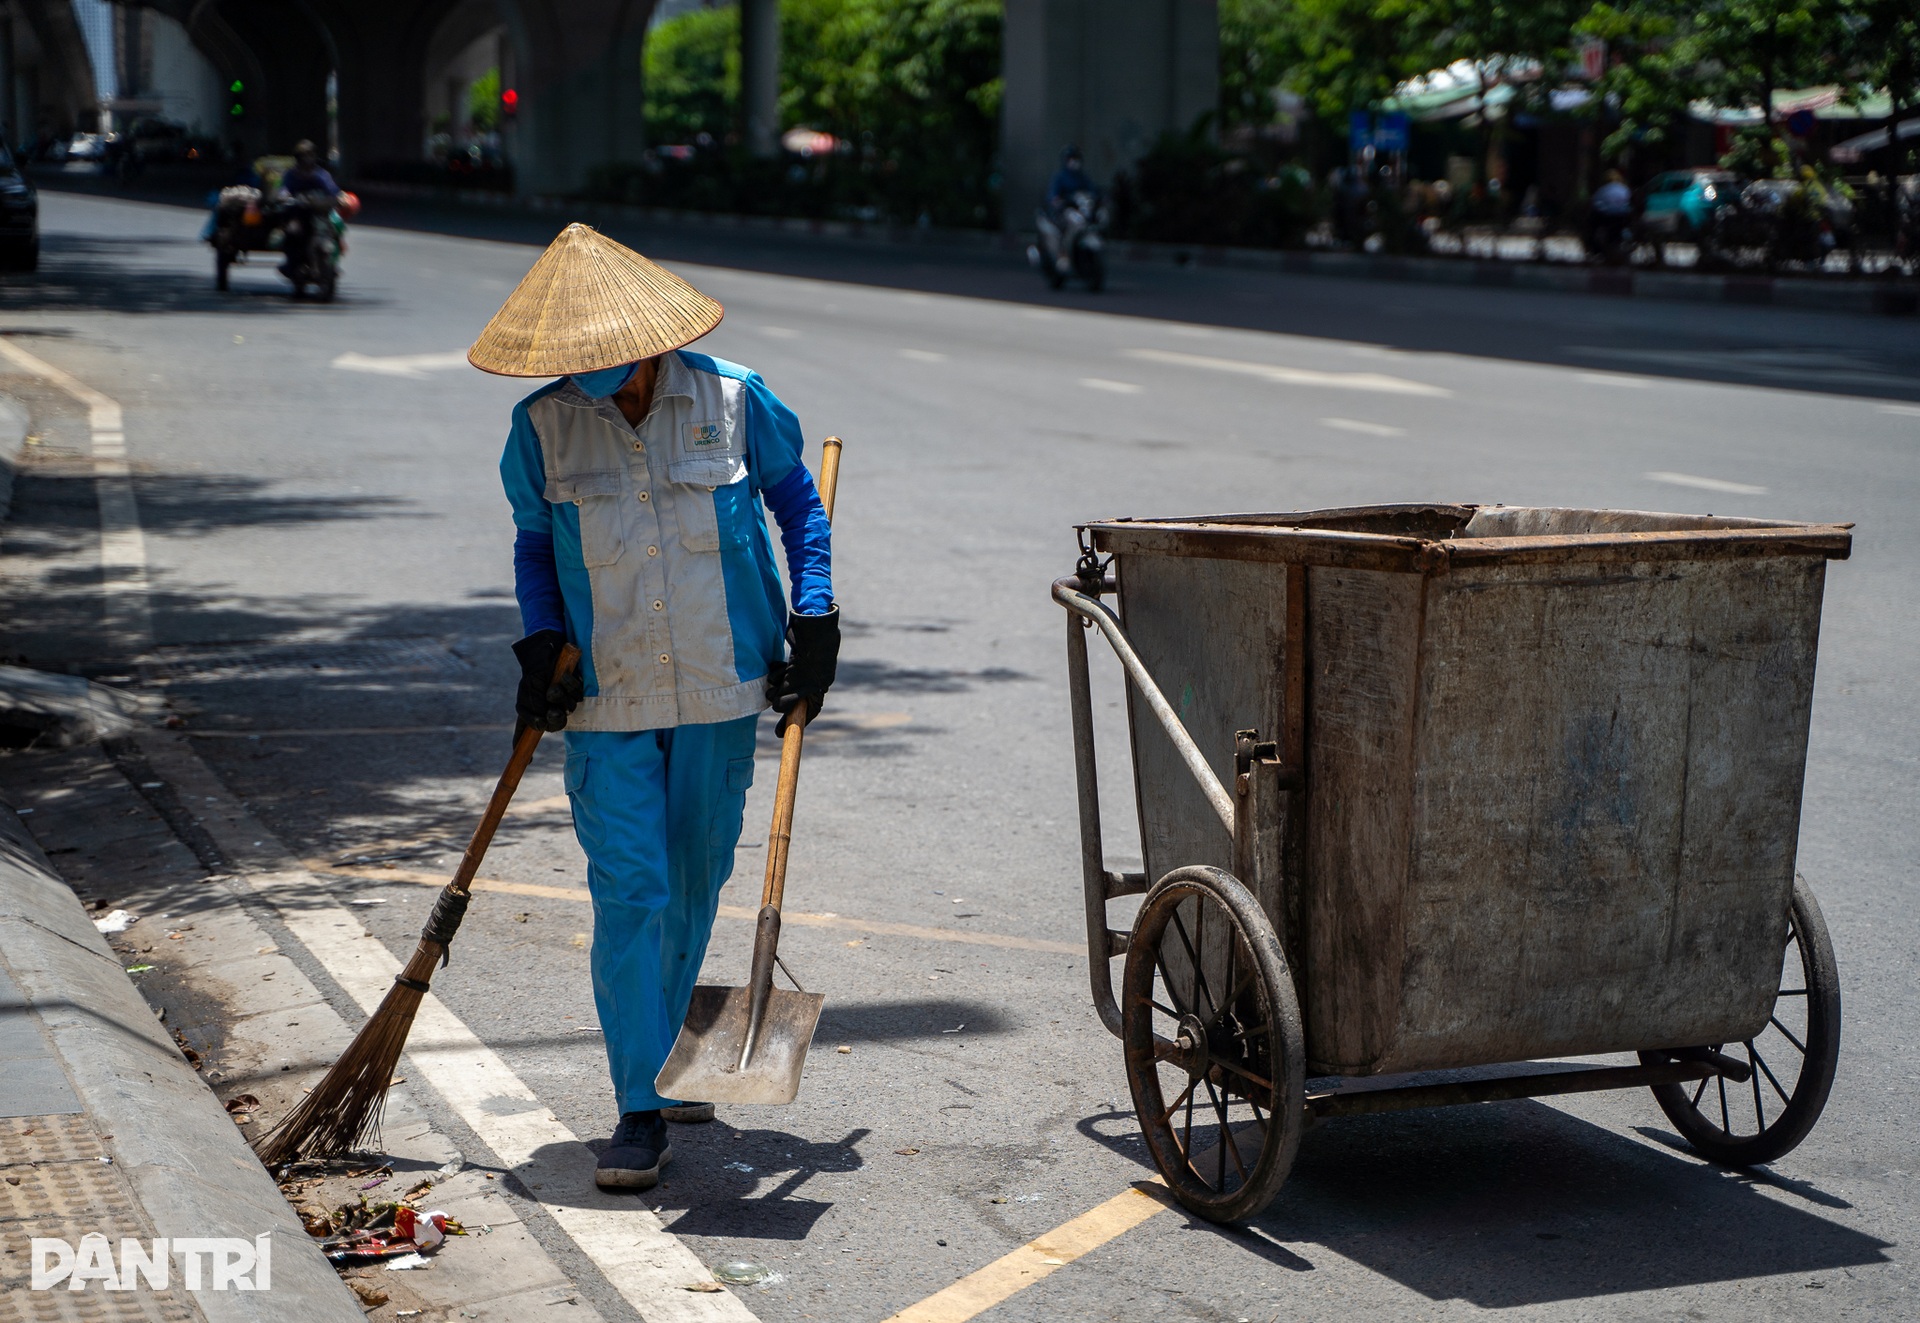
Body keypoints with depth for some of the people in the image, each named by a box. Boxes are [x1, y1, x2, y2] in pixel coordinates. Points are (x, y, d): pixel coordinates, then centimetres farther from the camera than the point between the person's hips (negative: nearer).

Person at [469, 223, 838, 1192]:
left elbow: (796, 500, 10)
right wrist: (540, 647, -4)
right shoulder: (543, 427, -4)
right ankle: (638, 1111, -1)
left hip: (721, 688, 1)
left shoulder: (733, 402, -6)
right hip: (608, 700, -1)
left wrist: (813, 624, 2)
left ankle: (661, 1061, 35)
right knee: (629, 893, -8)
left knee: (694, 884, 13)